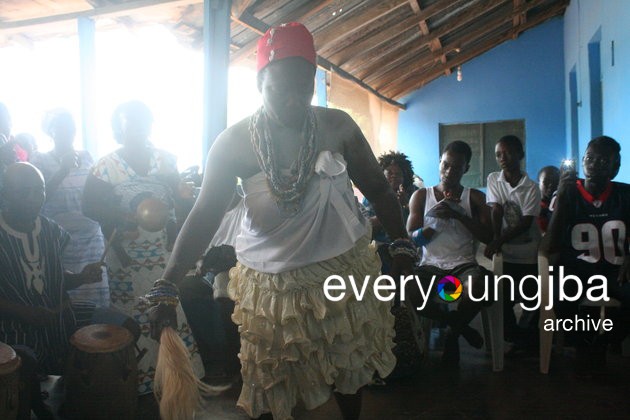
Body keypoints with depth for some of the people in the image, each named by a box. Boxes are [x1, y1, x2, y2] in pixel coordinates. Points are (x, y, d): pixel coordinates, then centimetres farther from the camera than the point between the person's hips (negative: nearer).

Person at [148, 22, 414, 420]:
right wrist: (168, 285, -18)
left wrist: (402, 245, -9)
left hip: (345, 269, 2)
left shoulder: (339, 127, -7)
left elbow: (378, 189, 2)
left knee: (348, 368, 19)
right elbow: (205, 215, -11)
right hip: (271, 281, -1)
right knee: (272, 382, 12)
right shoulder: (234, 142, -10)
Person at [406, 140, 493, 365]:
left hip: (463, 264, 0)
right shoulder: (421, 196, 10)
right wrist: (435, 220, -16)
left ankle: (452, 334, -2)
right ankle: (460, 326, -3)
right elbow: (411, 238, 4)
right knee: (408, 291, -32)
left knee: (478, 288, -36)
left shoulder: (474, 197, 11)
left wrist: (459, 214, -13)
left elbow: (488, 237, -1)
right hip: (431, 265, 1)